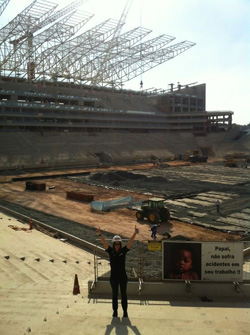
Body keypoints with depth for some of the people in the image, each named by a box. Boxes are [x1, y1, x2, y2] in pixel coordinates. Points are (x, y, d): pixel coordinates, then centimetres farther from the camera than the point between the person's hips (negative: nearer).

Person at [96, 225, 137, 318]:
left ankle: (125, 311, 20)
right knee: (114, 294, 9)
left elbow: (130, 241, -13)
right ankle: (115, 311, 23)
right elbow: (104, 242, -16)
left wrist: (135, 233, -25)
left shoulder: (124, 250, -4)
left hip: (123, 276, 0)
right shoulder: (110, 251, -4)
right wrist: (99, 234, -29)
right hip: (113, 277, 0)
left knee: (123, 294, 8)